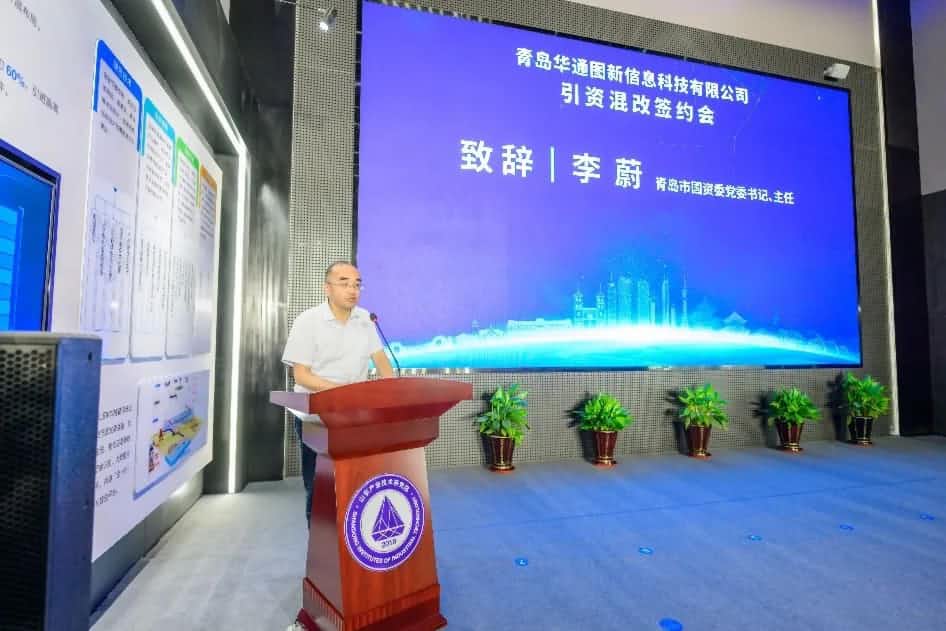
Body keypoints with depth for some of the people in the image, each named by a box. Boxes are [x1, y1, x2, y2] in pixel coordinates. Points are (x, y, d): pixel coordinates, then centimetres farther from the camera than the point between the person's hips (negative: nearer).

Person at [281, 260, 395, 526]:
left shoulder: (365, 319, 1)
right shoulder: (307, 321, -12)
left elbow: (380, 359, 7)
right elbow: (301, 375, -14)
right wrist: (339, 389, -28)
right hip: (315, 417, -3)